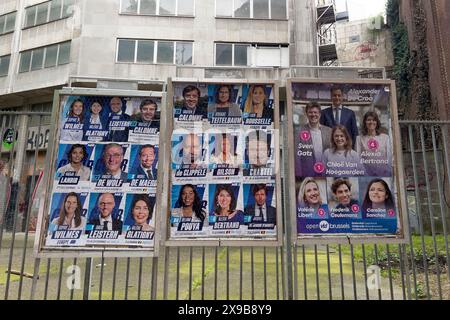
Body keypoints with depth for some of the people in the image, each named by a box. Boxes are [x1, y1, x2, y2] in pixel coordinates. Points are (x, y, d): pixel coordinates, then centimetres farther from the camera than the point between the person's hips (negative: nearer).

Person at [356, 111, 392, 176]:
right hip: (366, 172, -1)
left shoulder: (385, 137, 10)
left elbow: (389, 156, 9)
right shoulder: (359, 138, 7)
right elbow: (358, 156, 3)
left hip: (383, 172, 1)